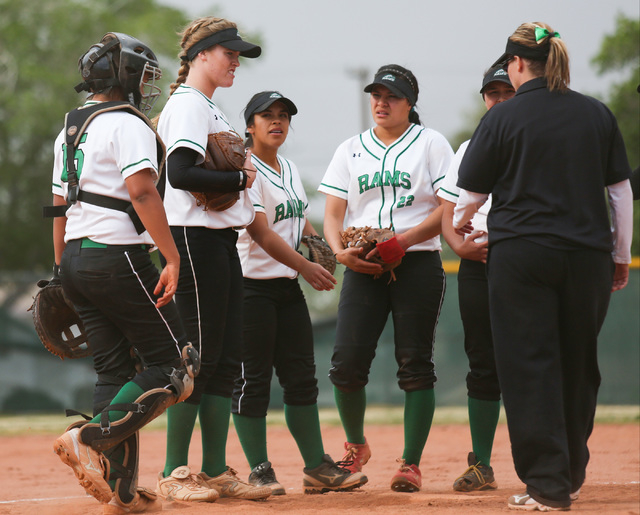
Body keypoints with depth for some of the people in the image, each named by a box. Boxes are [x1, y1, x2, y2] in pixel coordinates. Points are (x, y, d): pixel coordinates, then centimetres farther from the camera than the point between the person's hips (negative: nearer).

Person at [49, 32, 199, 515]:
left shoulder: (69, 131, 19)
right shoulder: (128, 124, -8)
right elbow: (141, 191, -20)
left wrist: (61, 273, 23)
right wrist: (173, 258, -21)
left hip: (76, 260, 9)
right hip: (118, 257, -9)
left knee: (116, 371, 9)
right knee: (172, 364, -3)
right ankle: (91, 439, -19)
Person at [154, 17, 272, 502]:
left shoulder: (212, 110, 21)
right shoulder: (187, 104, -10)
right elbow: (181, 174, -22)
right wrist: (240, 179, -13)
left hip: (222, 241, 10)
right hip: (196, 239, -10)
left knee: (226, 359, 9)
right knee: (199, 357, -8)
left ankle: (215, 471, 12)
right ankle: (175, 473, -3)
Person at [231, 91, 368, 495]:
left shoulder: (290, 171, 17)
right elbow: (260, 233, -18)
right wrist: (305, 266, -22)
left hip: (289, 286, 8)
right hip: (252, 285, -8)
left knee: (302, 377, 8)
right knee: (254, 380, -5)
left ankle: (318, 468, 13)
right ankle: (259, 472, 0)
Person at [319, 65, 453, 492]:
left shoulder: (431, 143, 6)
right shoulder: (351, 150, 16)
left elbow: (448, 208, -2)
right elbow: (333, 213, 11)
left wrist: (403, 240, -16)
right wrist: (339, 251, -10)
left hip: (418, 265, -2)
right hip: (363, 268, 2)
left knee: (415, 364, -4)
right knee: (347, 362, -7)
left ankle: (411, 464, 1)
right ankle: (356, 446, 17)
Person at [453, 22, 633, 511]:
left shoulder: (504, 117, -3)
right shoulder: (597, 114, 6)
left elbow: (472, 193, 3)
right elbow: (621, 190, 7)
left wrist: (457, 224, 25)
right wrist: (622, 255, 16)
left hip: (521, 255, -3)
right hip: (588, 255, 3)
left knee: (529, 366, -1)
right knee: (578, 365, 14)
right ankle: (572, 475, 26)